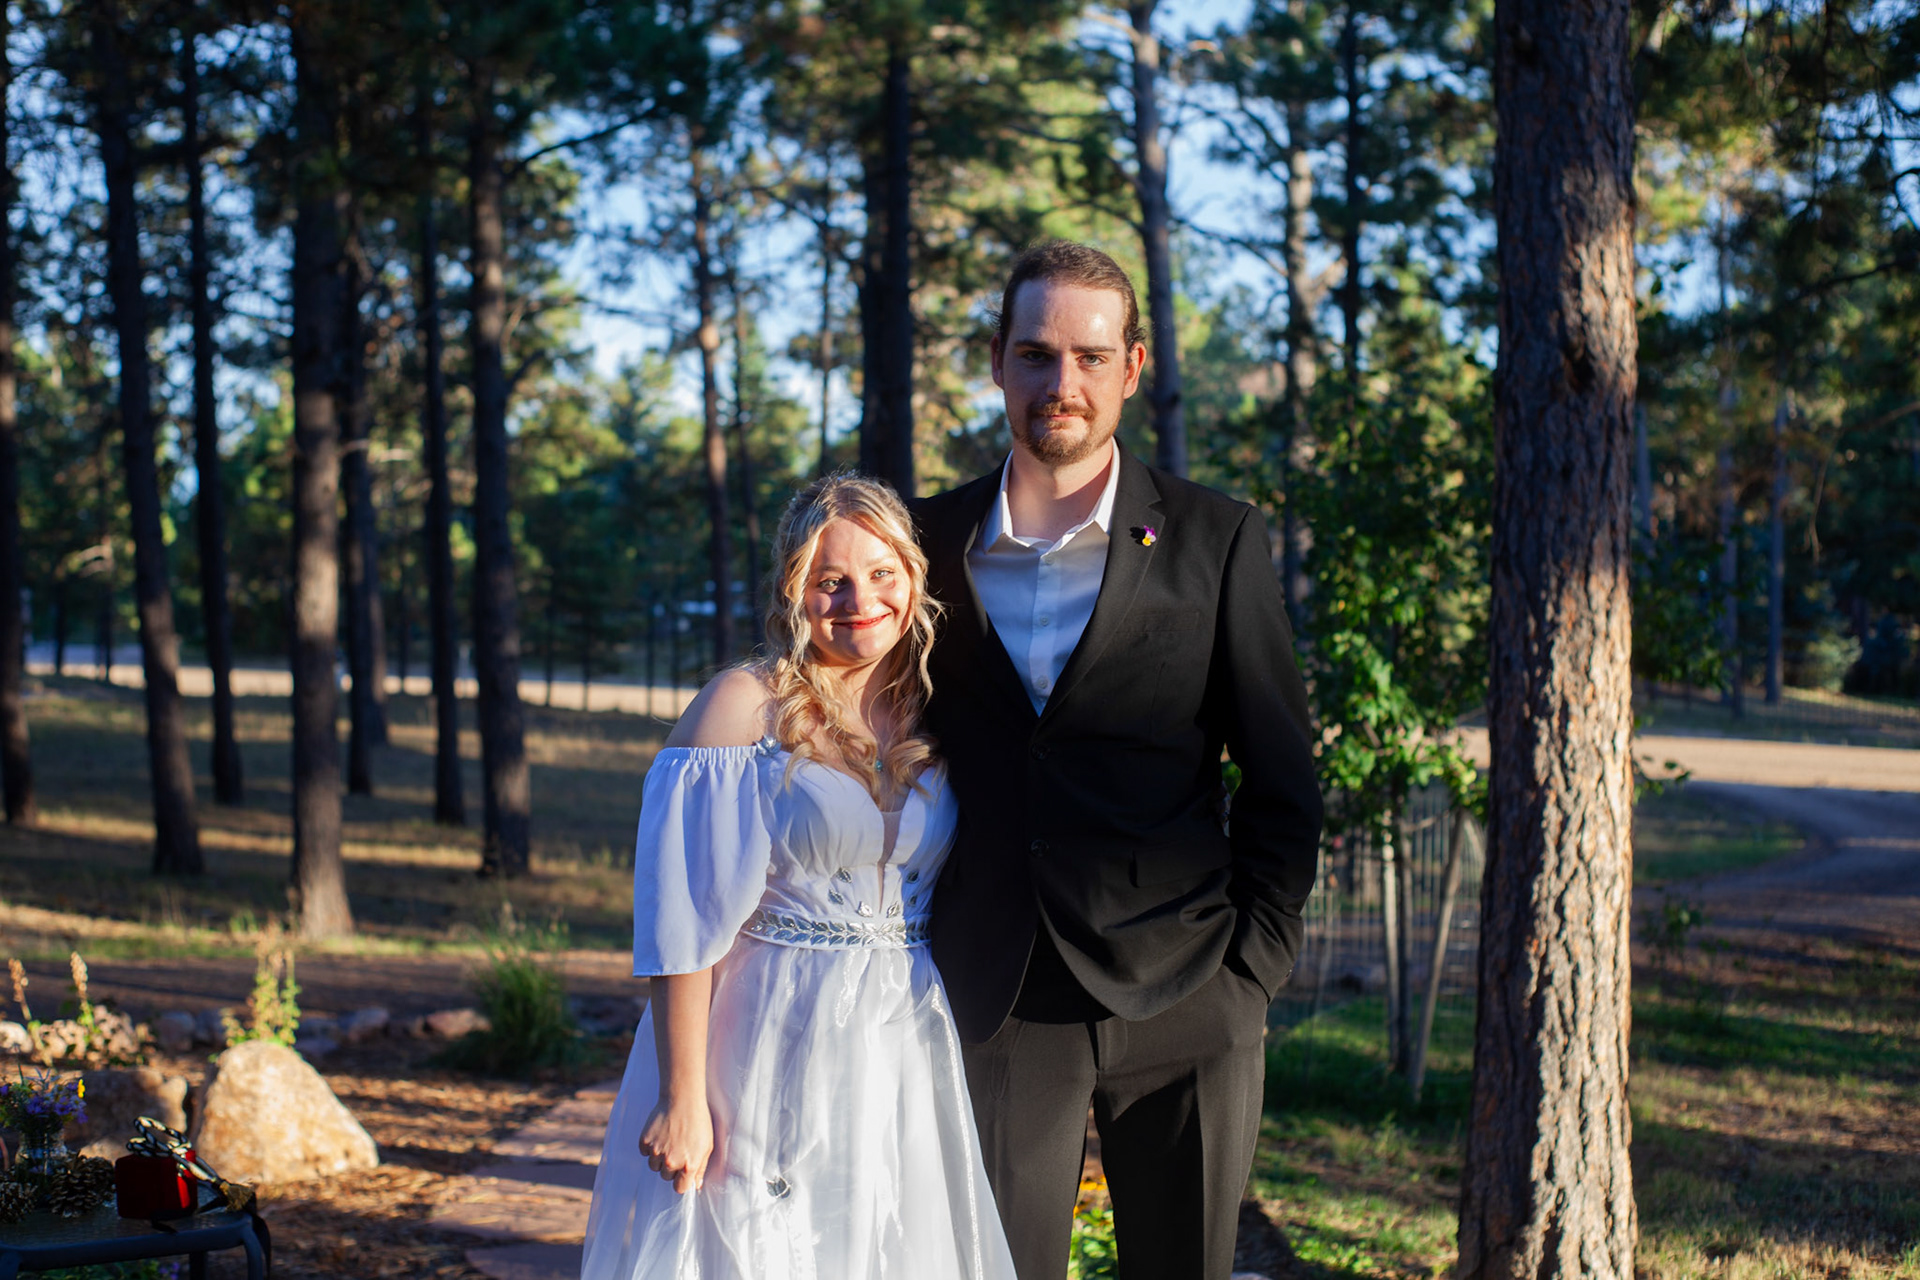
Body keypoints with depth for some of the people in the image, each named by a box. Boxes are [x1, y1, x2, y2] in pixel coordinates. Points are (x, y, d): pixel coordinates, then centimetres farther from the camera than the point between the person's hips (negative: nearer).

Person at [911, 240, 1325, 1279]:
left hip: (1180, 1003, -1)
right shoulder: (934, 541, 7)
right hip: (997, 1013, 1)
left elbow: (1281, 784, 3)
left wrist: (1251, 968, -3)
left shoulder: (1217, 542, 1)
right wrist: (915, 962, 7)